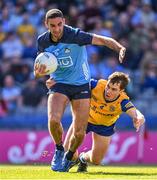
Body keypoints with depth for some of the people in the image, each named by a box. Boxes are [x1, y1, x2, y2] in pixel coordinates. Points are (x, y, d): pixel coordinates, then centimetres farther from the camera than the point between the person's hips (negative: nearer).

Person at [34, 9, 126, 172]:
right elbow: (42, 67, 8)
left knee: (80, 132, -4)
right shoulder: (42, 41, -6)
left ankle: (69, 157, 27)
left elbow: (103, 40, -20)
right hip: (59, 84, 2)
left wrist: (120, 48, -39)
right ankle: (59, 150, 3)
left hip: (81, 85, -2)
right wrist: (39, 73, -18)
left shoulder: (75, 35, -20)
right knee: (53, 119, -25)